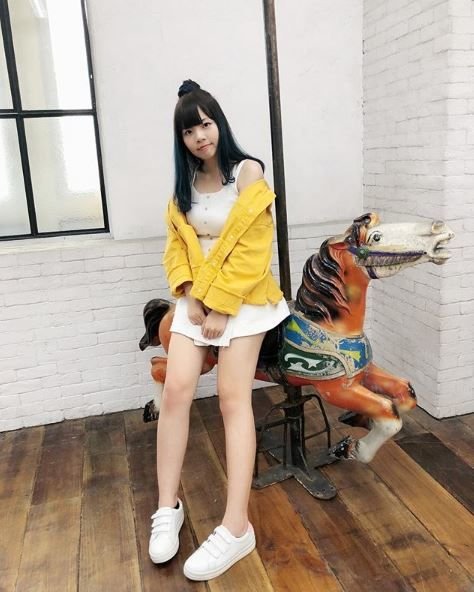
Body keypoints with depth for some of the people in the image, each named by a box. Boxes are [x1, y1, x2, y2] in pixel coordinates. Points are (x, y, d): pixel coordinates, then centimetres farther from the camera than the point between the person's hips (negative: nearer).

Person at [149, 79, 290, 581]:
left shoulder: (247, 171, -7)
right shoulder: (184, 182, 12)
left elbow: (253, 251, -13)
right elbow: (175, 246, 9)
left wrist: (221, 308, -15)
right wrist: (189, 295, -7)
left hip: (241, 299, -5)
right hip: (196, 299, 5)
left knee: (233, 399, -9)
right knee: (175, 392, -6)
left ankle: (237, 527, -4)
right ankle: (168, 508, 7)